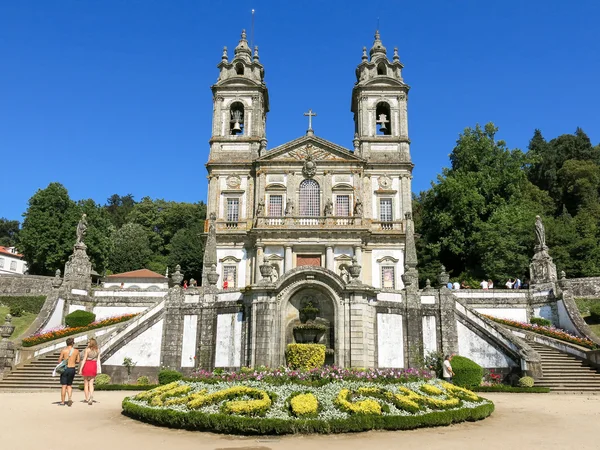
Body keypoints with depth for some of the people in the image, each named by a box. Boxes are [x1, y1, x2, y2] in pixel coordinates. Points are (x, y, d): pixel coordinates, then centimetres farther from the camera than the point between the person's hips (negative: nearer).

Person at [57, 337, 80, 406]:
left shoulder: (64, 350, -7)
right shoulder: (76, 351, 0)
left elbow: (59, 360, -5)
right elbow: (78, 361, 8)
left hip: (65, 369, -2)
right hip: (72, 369, 2)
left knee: (64, 386, 5)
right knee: (69, 385, 15)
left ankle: (62, 402, 10)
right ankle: (70, 398, -6)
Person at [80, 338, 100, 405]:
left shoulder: (87, 350, -10)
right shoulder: (97, 351, 3)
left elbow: (84, 360, -11)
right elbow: (98, 360, 3)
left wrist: (80, 369, -8)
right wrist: (97, 370, 7)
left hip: (87, 366, -3)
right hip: (94, 367, 3)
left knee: (86, 383, 11)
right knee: (91, 383, 6)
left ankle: (87, 399, 15)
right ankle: (91, 398, -13)